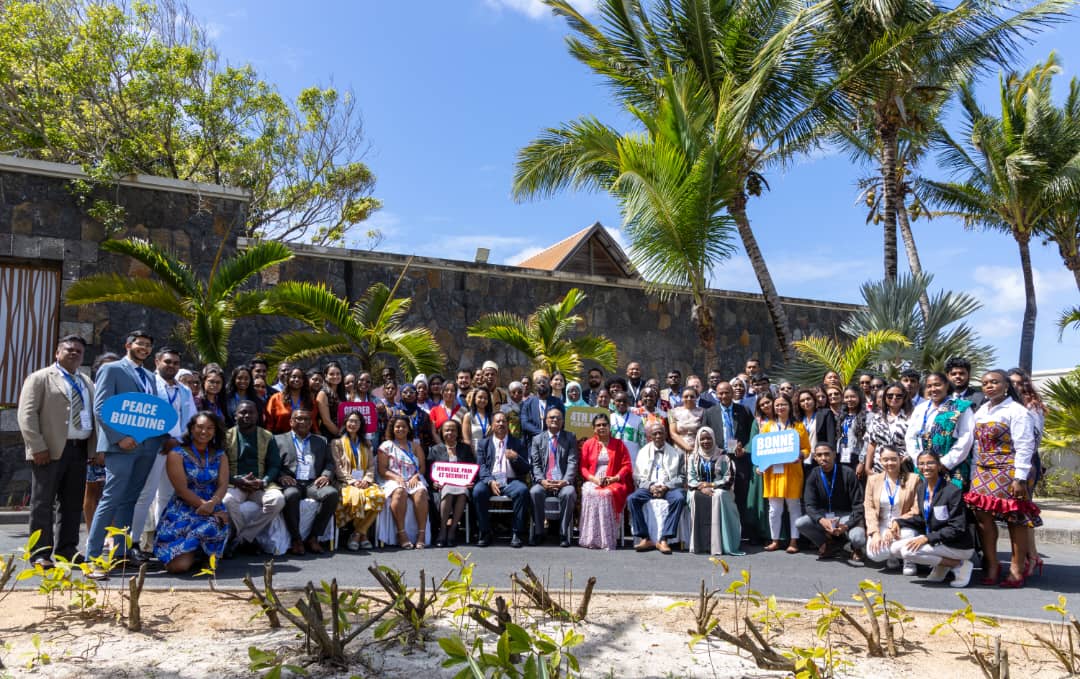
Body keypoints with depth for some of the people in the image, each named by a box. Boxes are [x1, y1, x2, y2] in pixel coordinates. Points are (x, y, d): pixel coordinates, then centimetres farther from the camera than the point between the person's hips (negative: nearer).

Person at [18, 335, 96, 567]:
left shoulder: (86, 383, 18)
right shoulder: (39, 378, 1)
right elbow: (27, 414, -7)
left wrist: (93, 449, 7)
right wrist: (37, 447, -15)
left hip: (80, 450, 6)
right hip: (51, 450, -6)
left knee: (73, 503, 9)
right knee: (43, 503, 0)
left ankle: (66, 550, 18)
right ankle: (41, 554, 6)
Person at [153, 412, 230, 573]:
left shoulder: (220, 456, 12)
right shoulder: (177, 454, 0)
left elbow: (223, 485, 0)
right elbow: (182, 489, -9)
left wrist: (212, 504, -22)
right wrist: (205, 505, -18)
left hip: (213, 510, 3)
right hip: (182, 512, -3)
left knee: (211, 527, -35)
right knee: (178, 565, -21)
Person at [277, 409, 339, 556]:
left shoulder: (321, 441, 25)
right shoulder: (279, 440, 18)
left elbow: (329, 462, 16)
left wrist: (326, 475, -5)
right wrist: (281, 476, -13)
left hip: (313, 483, 2)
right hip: (291, 483, -2)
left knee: (332, 493, -29)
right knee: (291, 495, -37)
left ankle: (313, 537, -17)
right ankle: (296, 539, -19)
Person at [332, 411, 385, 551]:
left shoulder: (366, 444, 24)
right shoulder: (337, 443, 12)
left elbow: (371, 466, 15)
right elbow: (337, 467, 1)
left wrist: (366, 480, -6)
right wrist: (352, 481, -12)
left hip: (364, 482, 3)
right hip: (345, 483, -3)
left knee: (379, 496, -31)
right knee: (356, 496, -38)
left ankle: (357, 534, -19)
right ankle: (362, 534, -17)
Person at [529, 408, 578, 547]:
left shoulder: (570, 438, 12)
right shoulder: (537, 439, 15)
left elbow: (573, 462, 1)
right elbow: (535, 464, 7)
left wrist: (565, 481, -15)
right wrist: (542, 480, -12)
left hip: (563, 483, -1)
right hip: (544, 482, 1)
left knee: (569, 493, -33)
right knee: (534, 492, -30)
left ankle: (564, 534, -20)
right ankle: (538, 533, -16)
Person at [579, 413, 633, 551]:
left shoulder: (618, 444, 14)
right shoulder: (588, 444, 16)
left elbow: (627, 465, 5)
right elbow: (583, 467, 9)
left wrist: (614, 478, -11)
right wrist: (594, 479, -10)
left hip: (614, 483, -1)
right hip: (592, 482, 1)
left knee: (608, 493, -36)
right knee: (589, 493, -34)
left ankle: (607, 540, -31)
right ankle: (591, 539, -28)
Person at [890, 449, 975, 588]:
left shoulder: (952, 491, -19)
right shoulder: (921, 488, 4)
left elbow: (957, 528, -20)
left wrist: (927, 538, -25)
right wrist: (899, 522, -2)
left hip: (957, 546, -8)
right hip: (933, 541, 8)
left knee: (908, 551, -24)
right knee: (895, 548, -3)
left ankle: (959, 565, -8)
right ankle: (941, 565, 9)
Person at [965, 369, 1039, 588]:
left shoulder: (1017, 411, -7)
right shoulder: (980, 412, 13)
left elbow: (1024, 447, -11)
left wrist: (1019, 478, -16)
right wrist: (975, 472, 13)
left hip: (1008, 472, -6)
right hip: (983, 472, 6)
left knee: (1015, 518, 1)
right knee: (983, 515, 1)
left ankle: (1017, 568, 12)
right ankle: (991, 564, 13)